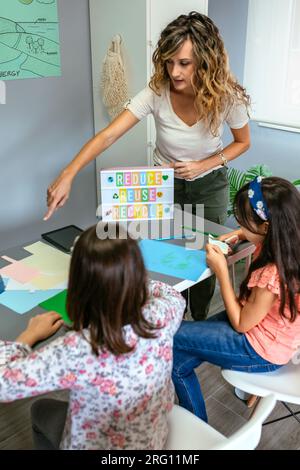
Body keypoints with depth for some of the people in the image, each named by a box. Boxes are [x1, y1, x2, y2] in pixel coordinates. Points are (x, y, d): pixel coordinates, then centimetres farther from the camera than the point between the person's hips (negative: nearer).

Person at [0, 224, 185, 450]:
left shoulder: (77, 351, -40)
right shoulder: (159, 317, -27)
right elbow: (174, 296, -2)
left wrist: (31, 334, -13)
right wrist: (129, 284, 5)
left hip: (95, 444, -4)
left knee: (42, 410, 26)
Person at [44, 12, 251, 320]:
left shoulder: (228, 97, -23)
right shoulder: (157, 93, -27)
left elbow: (242, 141, -5)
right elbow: (108, 136, -33)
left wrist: (204, 165, -21)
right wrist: (68, 174, -44)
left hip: (209, 184, 0)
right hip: (165, 182, 0)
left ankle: (199, 323, 34)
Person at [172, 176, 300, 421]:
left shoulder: (273, 275, -36)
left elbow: (240, 323, -19)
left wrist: (221, 270, -18)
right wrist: (236, 236, -2)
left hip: (262, 351, -8)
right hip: (265, 329, 8)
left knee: (173, 336, 0)